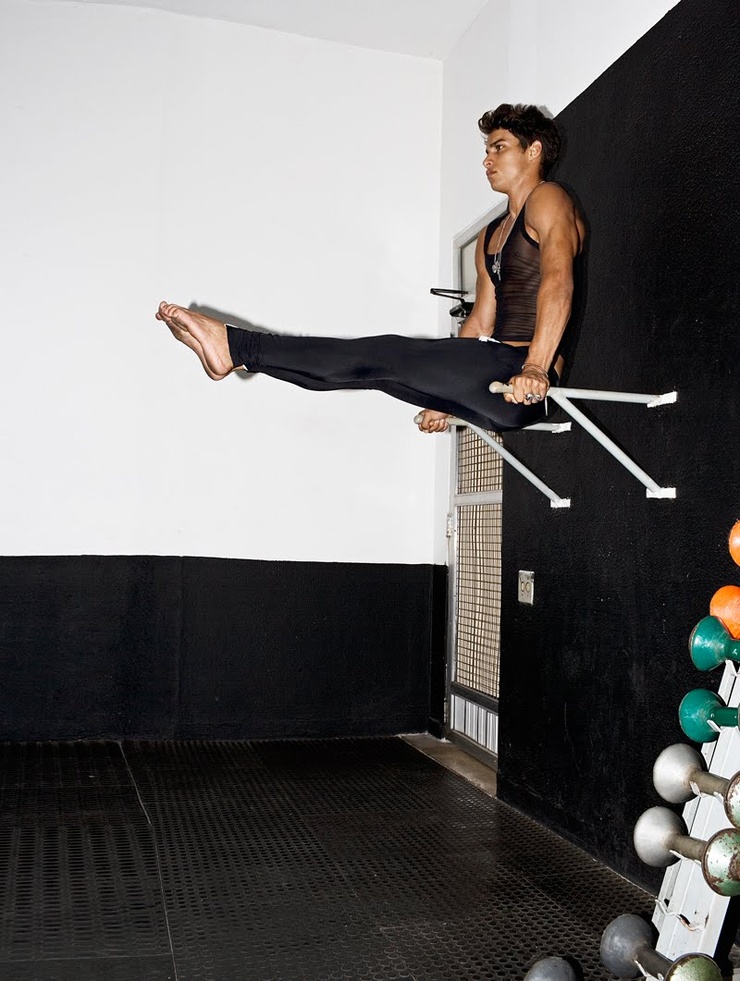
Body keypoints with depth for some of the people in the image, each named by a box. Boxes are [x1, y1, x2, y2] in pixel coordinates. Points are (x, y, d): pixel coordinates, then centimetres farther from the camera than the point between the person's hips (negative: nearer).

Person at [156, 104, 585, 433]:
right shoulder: (491, 236, 28)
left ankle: (234, 344, -14)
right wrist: (444, 395, 23)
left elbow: (558, 282, -18)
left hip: (523, 380, -8)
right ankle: (232, 348, -1)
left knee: (387, 354, -14)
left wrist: (535, 367, -31)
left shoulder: (548, 200, 0)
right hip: (493, 380, 8)